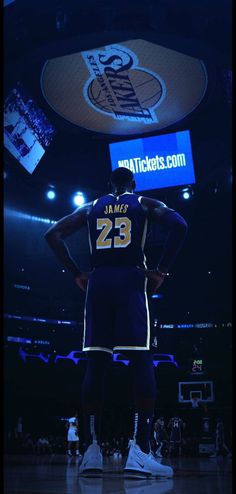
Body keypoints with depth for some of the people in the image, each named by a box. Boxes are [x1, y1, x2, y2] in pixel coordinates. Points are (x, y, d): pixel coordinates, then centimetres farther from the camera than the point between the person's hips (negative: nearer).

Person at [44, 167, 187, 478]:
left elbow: (53, 235, 13)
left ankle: (92, 451, -2)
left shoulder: (91, 208, 21)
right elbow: (179, 225, -5)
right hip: (131, 280, -3)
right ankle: (140, 452, -16)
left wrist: (77, 274, 12)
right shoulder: (145, 204, 13)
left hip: (98, 281, 3)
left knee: (96, 364, 2)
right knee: (142, 361, -6)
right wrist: (161, 271, -2)